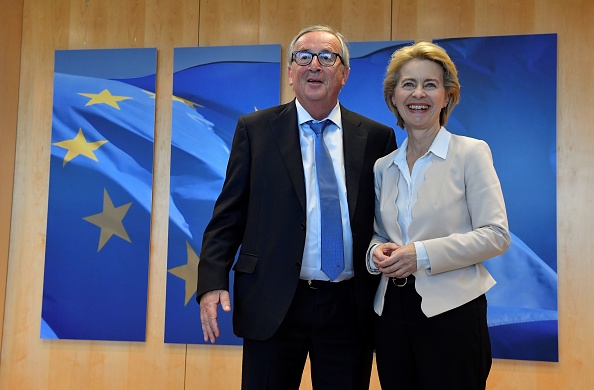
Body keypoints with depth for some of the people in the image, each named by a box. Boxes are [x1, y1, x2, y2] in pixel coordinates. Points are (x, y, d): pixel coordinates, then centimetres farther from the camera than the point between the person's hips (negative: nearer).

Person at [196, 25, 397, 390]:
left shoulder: (378, 138, 4)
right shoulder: (254, 129, 3)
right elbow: (229, 214, 1)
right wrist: (213, 282, -9)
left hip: (351, 308, 1)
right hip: (273, 305, -1)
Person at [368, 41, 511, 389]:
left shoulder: (471, 153, -4)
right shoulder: (383, 167, 10)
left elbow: (497, 235, -10)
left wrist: (422, 254, -19)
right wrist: (377, 251, -6)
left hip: (452, 310, -4)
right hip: (392, 310, 5)